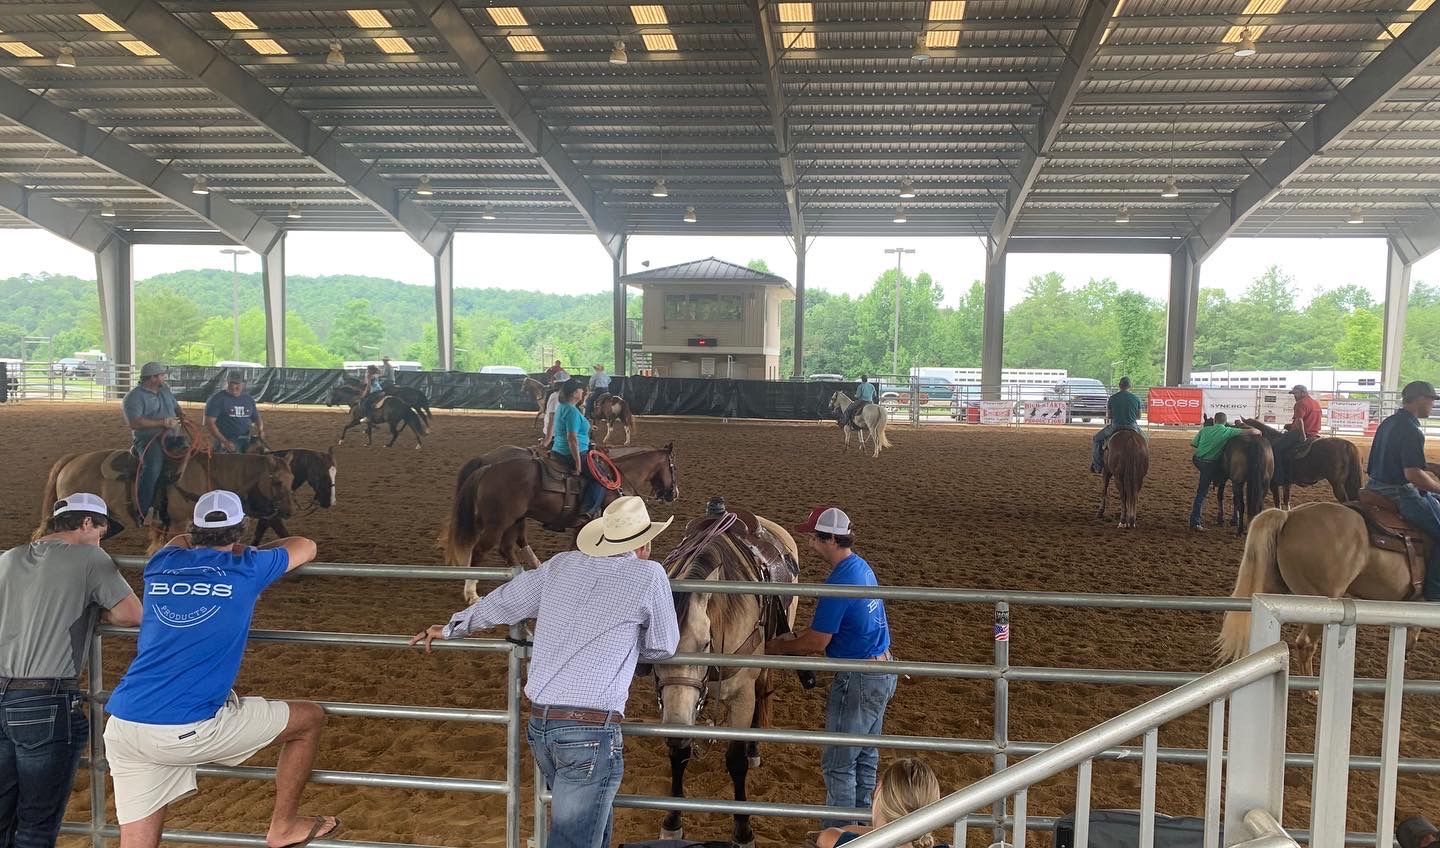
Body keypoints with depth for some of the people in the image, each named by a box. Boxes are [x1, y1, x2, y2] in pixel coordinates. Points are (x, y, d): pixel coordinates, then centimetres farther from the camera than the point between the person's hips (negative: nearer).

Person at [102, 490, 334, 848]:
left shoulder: (162, 565, 13)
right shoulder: (246, 569, 2)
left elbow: (180, 541, 40)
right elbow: (306, 546, 22)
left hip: (121, 729, 5)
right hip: (188, 730, -5)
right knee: (310, 717, 14)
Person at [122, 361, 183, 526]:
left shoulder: (164, 389, 17)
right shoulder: (134, 397, -9)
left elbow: (176, 406, 34)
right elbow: (134, 423, -21)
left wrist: (182, 417, 10)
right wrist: (163, 422, -21)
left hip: (170, 438, 9)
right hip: (148, 439, -8)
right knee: (153, 468, -29)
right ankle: (142, 513, -23)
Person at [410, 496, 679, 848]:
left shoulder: (560, 565, 9)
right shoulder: (650, 575, -4)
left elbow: (501, 604, 21)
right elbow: (663, 647, 8)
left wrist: (450, 629, 38)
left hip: (539, 725, 6)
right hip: (590, 731, -6)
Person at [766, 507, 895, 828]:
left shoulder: (839, 583, -25)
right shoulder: (862, 567, 5)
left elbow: (817, 642, -19)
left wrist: (778, 647, -3)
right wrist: (796, 638, 10)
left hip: (858, 681, -10)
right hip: (882, 671, 10)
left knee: (838, 764, 4)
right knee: (866, 756, 20)